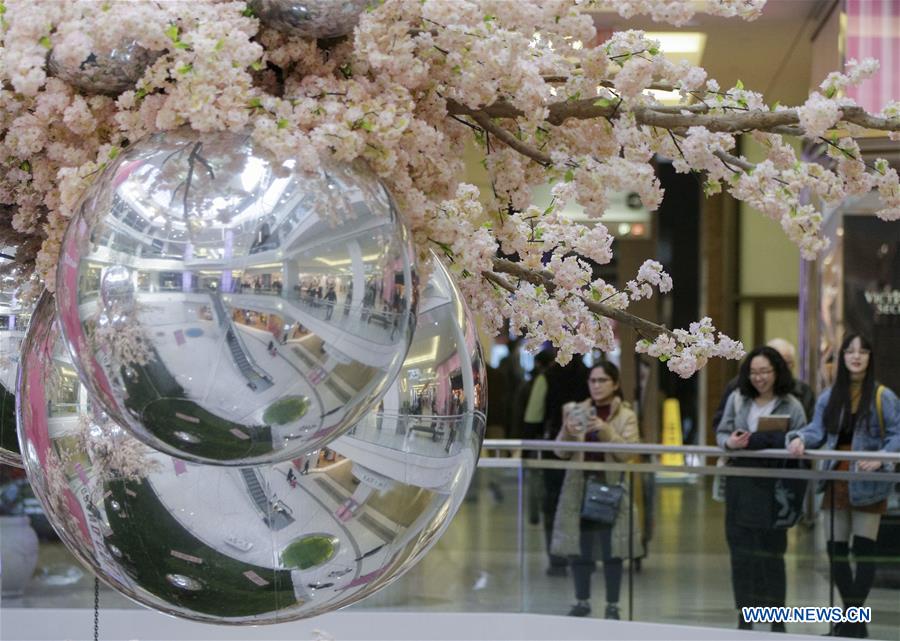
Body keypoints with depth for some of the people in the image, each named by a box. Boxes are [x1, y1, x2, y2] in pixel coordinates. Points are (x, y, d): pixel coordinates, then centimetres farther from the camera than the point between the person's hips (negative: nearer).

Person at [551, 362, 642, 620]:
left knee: (611, 550, 0)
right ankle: (582, 601, 18)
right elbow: (561, 452, 4)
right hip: (579, 486, 2)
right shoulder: (575, 411, 8)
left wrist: (605, 430, -22)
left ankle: (612, 606, 9)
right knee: (580, 548, 5)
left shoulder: (626, 416, 2)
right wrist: (568, 433, -16)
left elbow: (626, 452, -10)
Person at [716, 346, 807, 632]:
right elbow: (721, 433, 9)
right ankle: (744, 617, 16)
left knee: (771, 551, 4)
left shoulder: (791, 406, -2)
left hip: (773, 487, -2)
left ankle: (777, 619, 15)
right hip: (741, 483, 2)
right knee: (741, 549, 6)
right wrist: (729, 442, -14)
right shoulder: (737, 399, 5)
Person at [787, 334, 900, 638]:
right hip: (836, 482, 5)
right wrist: (800, 438, -18)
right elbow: (817, 430, 3)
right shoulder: (830, 396, 9)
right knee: (836, 548, 8)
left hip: (867, 484, -5)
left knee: (863, 548, -4)